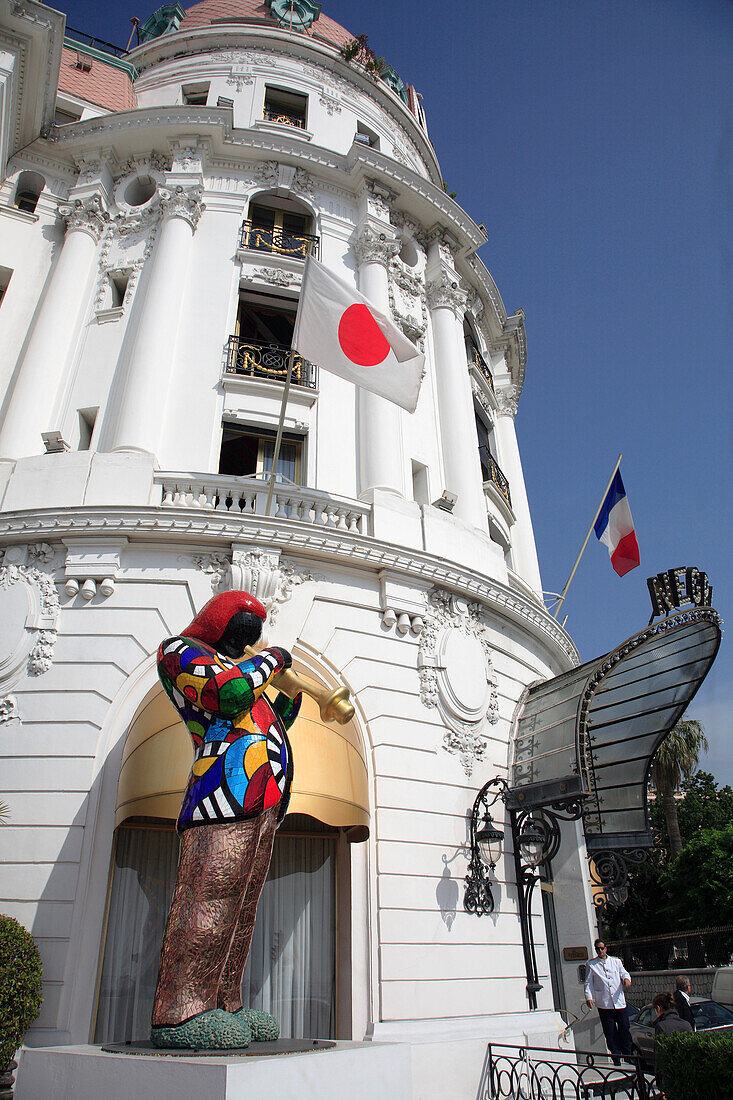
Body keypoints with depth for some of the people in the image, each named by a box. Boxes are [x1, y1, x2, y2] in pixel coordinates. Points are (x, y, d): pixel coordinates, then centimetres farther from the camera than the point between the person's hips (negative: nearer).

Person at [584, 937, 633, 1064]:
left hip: (620, 1002, 1)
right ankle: (617, 1059, 12)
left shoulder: (616, 961, 13)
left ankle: (628, 1056, 19)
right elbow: (588, 983, 4)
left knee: (624, 1029, 3)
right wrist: (588, 997, -10)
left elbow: (624, 972, 6)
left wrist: (626, 979, -17)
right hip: (604, 1005, -1)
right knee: (610, 1033, 1)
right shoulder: (591, 965, 6)